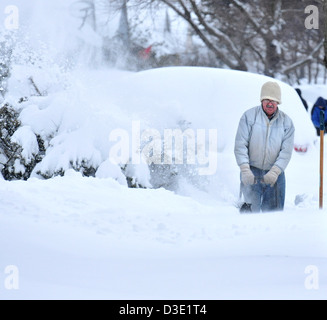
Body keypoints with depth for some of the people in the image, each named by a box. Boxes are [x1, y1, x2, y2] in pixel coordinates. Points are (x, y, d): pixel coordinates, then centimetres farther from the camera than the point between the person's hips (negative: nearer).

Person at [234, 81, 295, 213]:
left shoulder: (286, 122, 2)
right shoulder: (249, 116, -4)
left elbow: (286, 151, -3)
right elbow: (240, 145, -6)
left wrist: (274, 172, -18)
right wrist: (245, 170, -18)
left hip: (275, 173, 2)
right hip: (251, 172, -2)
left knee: (274, 212, 4)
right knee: (252, 210, -10)